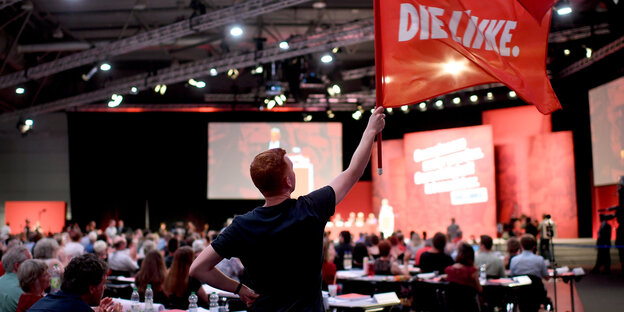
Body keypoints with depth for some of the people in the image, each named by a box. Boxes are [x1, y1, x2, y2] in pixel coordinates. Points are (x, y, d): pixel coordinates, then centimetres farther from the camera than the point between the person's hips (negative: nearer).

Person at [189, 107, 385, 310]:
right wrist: (371, 130, 8)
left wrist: (238, 288, 0)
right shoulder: (310, 210, -17)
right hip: (307, 307, -1)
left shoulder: (242, 227, -14)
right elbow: (353, 172, -4)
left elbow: (197, 269, -11)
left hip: (263, 308, 1)